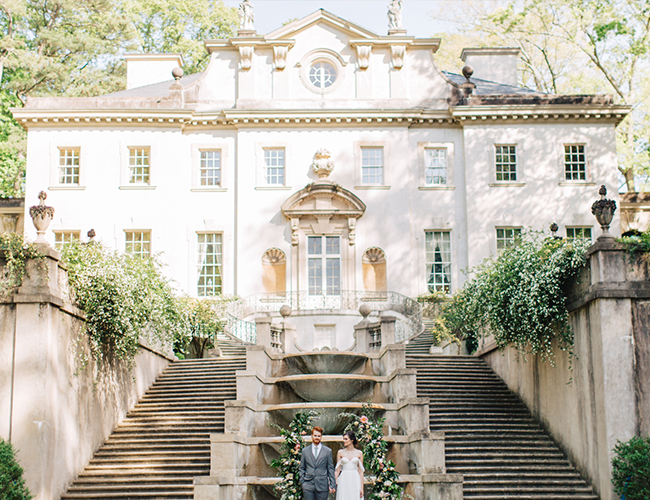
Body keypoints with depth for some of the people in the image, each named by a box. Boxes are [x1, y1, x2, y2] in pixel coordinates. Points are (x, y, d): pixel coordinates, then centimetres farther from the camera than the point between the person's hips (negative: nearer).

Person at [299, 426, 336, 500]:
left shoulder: (328, 451, 6)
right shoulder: (305, 451, 10)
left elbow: (331, 469, 6)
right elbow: (302, 468, 13)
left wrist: (332, 485, 1)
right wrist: (302, 482, 4)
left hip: (322, 486, -1)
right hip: (308, 486, 1)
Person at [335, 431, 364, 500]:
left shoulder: (359, 453, 4)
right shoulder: (340, 452, 5)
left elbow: (361, 471, 4)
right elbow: (337, 470, 6)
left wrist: (362, 487, -2)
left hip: (355, 481, 0)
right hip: (344, 480, 0)